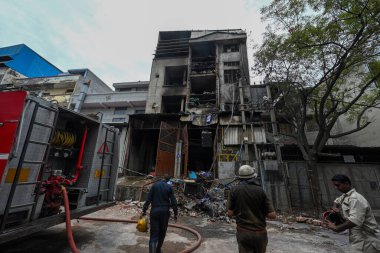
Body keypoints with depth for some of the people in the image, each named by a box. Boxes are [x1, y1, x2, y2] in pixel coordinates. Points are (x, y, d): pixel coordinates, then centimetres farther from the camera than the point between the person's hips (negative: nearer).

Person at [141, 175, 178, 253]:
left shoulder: (155, 185, 0)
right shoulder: (169, 187, -2)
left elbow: (148, 199, -3)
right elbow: (173, 202, -3)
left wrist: (144, 211, 1)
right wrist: (175, 213, 6)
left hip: (154, 211, 0)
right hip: (165, 211, 0)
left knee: (154, 234, 3)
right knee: (162, 232, 20)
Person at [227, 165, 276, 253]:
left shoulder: (234, 190, -8)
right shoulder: (260, 191, -8)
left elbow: (230, 213, -4)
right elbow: (272, 215, -6)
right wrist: (260, 212, 11)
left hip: (243, 232, -2)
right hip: (260, 233, 2)